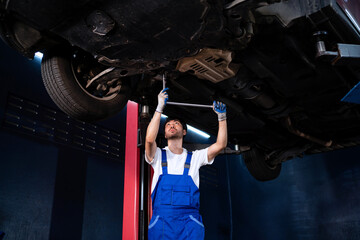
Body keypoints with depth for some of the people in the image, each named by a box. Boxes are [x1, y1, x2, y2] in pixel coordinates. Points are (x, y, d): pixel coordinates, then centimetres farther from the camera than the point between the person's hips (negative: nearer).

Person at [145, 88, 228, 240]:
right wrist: (160, 108, -9)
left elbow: (220, 145, 9)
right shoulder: (158, 156, 13)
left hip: (189, 219, 1)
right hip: (162, 218, -1)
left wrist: (222, 116, 6)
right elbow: (150, 140, -8)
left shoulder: (194, 157, 19)